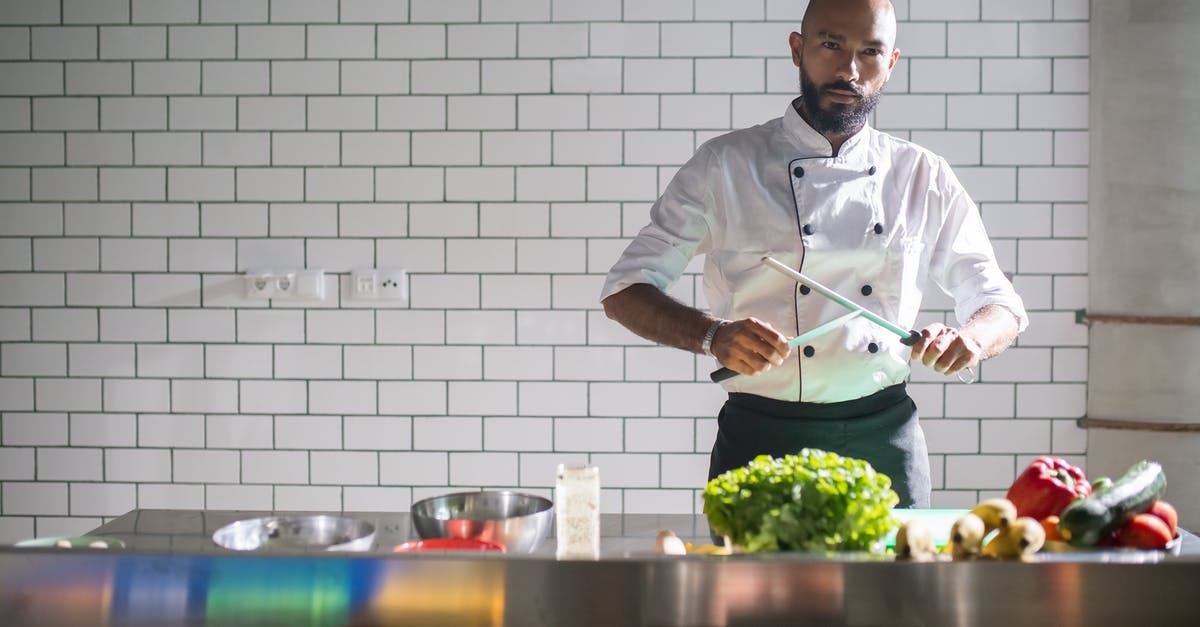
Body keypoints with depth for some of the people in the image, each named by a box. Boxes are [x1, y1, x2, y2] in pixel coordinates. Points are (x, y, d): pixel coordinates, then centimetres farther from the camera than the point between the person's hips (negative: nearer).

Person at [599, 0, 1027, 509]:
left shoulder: (924, 177, 7)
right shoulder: (725, 166, -2)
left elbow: (1002, 307, 11)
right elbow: (625, 290, -3)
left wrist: (970, 339, -12)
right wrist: (711, 334, -22)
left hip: (884, 444, 2)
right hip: (761, 442, -2)